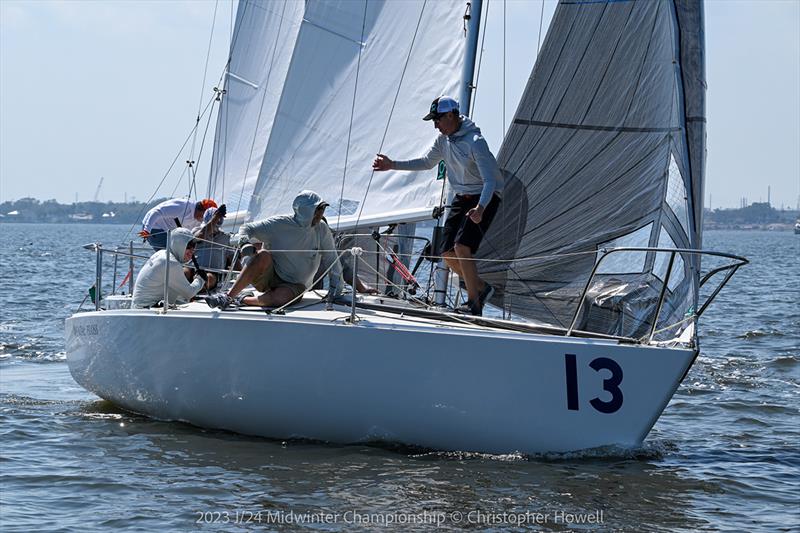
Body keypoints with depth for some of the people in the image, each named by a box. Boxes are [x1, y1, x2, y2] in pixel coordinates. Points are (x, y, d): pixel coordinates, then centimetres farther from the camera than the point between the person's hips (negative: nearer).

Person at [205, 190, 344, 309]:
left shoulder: (322, 230, -3)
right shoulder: (279, 224, -10)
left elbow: (332, 260, 8)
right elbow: (249, 228, -4)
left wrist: (335, 285, 3)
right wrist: (243, 238, -26)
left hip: (293, 285, 1)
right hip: (269, 277, -1)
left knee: (280, 298, -37)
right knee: (263, 255, -36)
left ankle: (241, 301, -18)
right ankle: (228, 296, -35)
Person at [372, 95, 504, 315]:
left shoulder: (475, 142, -23)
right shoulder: (444, 139, 3)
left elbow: (490, 180, -27)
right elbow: (427, 162, 20)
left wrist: (481, 207, -44)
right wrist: (393, 165, 12)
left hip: (484, 198, -8)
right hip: (461, 198, 8)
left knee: (462, 246, -24)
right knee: (448, 253, 1)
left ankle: (474, 303, -15)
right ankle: (481, 288, 20)